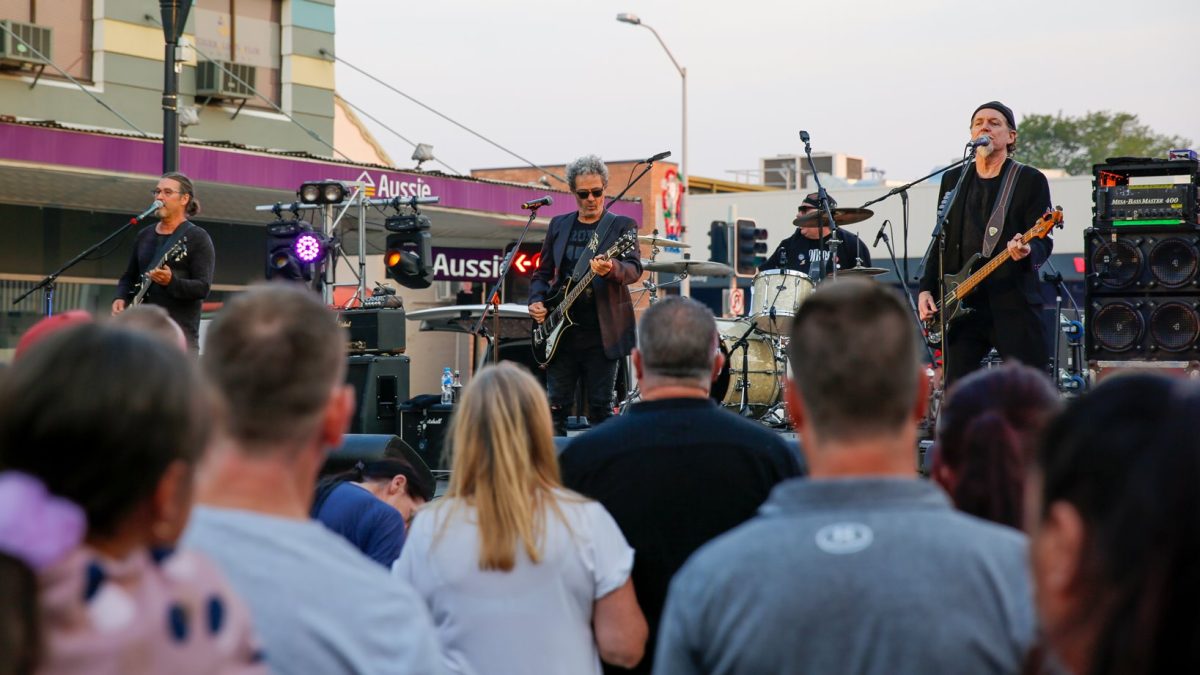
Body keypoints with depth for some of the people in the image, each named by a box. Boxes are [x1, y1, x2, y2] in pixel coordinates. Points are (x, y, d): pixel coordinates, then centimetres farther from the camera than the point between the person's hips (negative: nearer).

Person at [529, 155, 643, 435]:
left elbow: (634, 269, -13)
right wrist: (536, 301, -2)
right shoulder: (558, 225, 12)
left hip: (602, 334, -3)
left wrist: (611, 269, -35)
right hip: (561, 331, 3)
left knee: (600, 409, 0)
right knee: (556, 407, 4)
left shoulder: (622, 226, 1)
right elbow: (543, 273, 18)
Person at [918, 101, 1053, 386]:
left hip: (1014, 303, -4)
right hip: (962, 304, 4)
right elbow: (941, 241, 18)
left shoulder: (1030, 180, 2)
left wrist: (1027, 251, -28)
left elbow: (1044, 241, -5)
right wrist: (927, 289, 7)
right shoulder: (953, 179, 16)